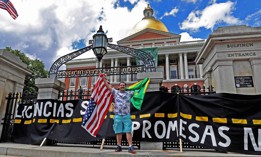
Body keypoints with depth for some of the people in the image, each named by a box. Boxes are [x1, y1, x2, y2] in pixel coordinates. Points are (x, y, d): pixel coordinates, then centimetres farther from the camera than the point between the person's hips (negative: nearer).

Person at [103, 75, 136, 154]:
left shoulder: (129, 93, 12)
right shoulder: (115, 92, 11)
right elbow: (108, 86, 10)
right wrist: (104, 79, 6)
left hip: (127, 115, 0)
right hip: (117, 115, 1)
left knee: (128, 131, -4)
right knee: (118, 132, 7)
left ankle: (130, 147, -3)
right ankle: (119, 146, 18)